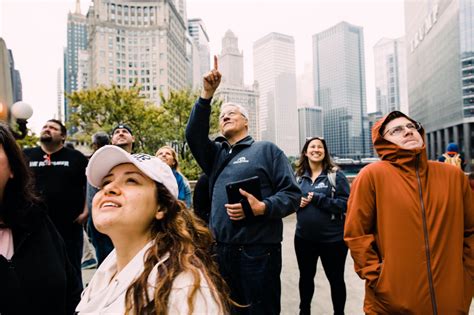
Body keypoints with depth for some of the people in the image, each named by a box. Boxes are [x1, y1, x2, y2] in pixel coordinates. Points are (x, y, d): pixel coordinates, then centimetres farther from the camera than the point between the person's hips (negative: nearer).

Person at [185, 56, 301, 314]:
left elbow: (293, 194, -4)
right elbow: (193, 135, -4)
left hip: (258, 252, -5)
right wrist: (207, 94, -12)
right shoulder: (216, 154, 16)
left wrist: (262, 208, -22)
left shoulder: (266, 150, 2)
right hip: (221, 252, 5)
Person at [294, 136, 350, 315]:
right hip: (304, 238, 4)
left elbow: (346, 203, -14)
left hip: (333, 239, -4)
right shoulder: (300, 176, 4)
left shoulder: (335, 175, -8)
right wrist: (298, 202, -9)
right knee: (305, 276, 20)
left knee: (336, 279, 15)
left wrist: (317, 198, -21)